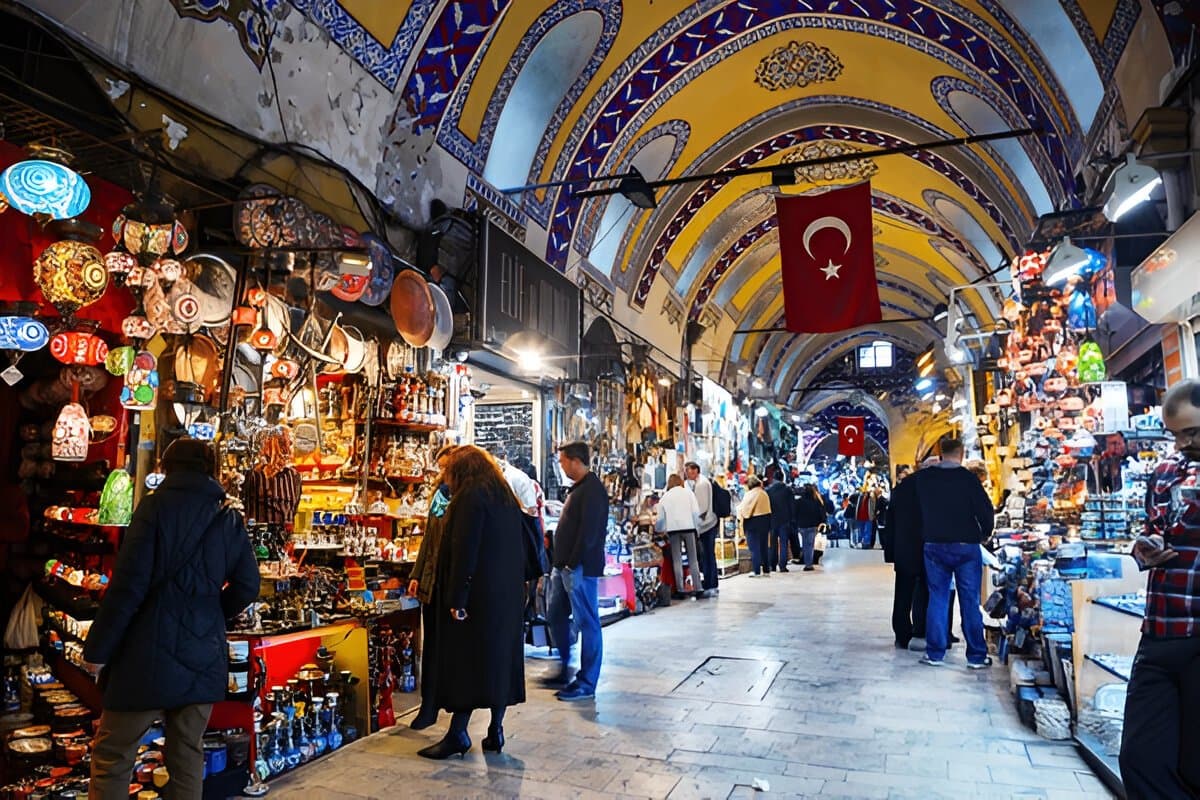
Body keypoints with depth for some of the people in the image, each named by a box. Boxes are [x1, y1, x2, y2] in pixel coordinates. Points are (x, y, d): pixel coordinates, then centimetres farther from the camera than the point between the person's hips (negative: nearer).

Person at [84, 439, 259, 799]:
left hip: (153, 650, -5)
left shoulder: (157, 504, -7)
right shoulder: (229, 517, 7)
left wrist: (98, 649, -5)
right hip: (204, 654, 5)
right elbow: (246, 587, 7)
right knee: (187, 755, 14)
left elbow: (128, 584, -12)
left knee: (111, 756, 7)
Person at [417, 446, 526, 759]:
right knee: (501, 658, 11)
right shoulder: (506, 497, 14)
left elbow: (464, 551, -18)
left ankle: (457, 735, 6)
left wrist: (457, 599, -18)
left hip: (479, 594, -8)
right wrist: (515, 586, 16)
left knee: (466, 662, -1)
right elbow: (518, 548, 15)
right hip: (508, 594, 8)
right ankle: (496, 732, 17)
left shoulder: (470, 496, -11)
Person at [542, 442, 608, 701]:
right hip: (564, 565, 10)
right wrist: (561, 563, 15)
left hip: (581, 567, -10)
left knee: (587, 622, -1)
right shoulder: (578, 488, 16)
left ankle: (586, 684, 8)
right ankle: (565, 672, 28)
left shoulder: (592, 490, -16)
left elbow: (589, 531, -22)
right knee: (555, 615, 16)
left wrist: (574, 564, -19)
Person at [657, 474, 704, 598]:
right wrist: (697, 526, 7)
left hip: (673, 529, 1)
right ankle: (697, 588, 0)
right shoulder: (688, 493, 10)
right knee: (693, 559, 3)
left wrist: (660, 530, 27)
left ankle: (680, 589, -1)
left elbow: (660, 517, 12)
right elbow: (696, 512, 0)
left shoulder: (665, 496, 13)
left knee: (677, 560, 3)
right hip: (688, 527, -1)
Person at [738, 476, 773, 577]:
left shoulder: (750, 494, -15)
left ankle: (756, 571, 2)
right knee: (763, 546, 13)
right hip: (765, 520, 7)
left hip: (753, 521, -7)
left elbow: (743, 509, -12)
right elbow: (767, 508, 10)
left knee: (754, 547, 1)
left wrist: (738, 508, 7)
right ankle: (766, 570, 17)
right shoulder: (764, 493, 8)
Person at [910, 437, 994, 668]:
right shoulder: (967, 478, -11)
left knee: (937, 598, 8)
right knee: (970, 601, 4)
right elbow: (985, 510, -9)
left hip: (934, 546, 3)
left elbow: (919, 509, 10)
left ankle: (934, 653, 11)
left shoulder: (922, 478, 0)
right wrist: (985, 535, 6)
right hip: (966, 546, -3)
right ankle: (976, 655, 10)